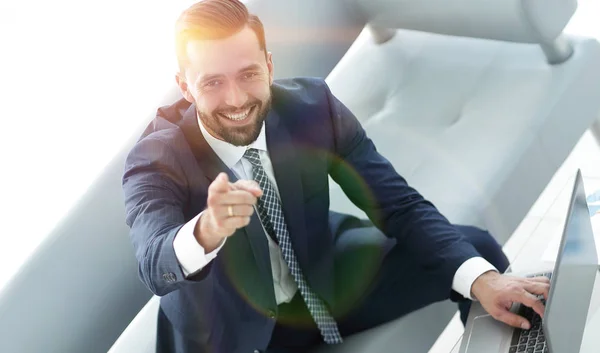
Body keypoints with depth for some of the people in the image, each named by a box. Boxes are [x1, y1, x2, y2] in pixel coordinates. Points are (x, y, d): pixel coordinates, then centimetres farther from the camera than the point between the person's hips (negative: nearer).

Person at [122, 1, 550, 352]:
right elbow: (155, 264, -42)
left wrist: (482, 279, -32)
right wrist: (205, 232, -66)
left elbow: (400, 206, -17)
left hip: (326, 284, 3)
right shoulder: (156, 161, -25)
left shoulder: (313, 105, -18)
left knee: (477, 248, -7)